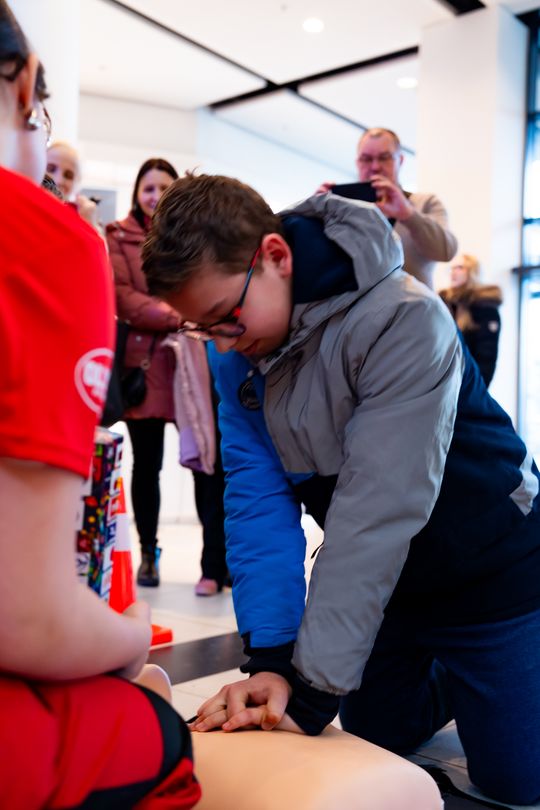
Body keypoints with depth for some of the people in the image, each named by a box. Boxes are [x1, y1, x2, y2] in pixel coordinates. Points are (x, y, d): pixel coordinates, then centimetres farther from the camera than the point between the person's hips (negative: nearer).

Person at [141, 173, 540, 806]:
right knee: (375, 737, 16)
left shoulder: (403, 320, -31)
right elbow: (256, 494, -14)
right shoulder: (235, 350, -10)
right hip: (387, 586, 6)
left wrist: (312, 688, -32)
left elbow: (378, 512, -34)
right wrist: (269, 657, -23)